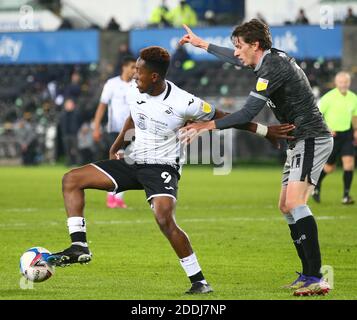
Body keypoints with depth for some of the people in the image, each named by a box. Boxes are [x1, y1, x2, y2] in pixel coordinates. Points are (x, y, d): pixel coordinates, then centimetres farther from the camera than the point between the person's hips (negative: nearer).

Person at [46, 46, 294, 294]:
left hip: (162, 166, -7)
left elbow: (223, 118, -8)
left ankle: (199, 281, -20)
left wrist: (266, 131, -7)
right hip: (134, 162, 7)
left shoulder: (184, 103, -20)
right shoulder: (137, 94, -2)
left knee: (165, 219, -32)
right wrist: (115, 148, 26)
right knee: (72, 179, -3)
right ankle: (79, 247, -7)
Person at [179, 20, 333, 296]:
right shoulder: (273, 59, 13)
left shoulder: (273, 68, -17)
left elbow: (248, 113, -20)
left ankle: (316, 278, -29)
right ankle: (308, 274, 11)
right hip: (301, 141, 11)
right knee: (286, 207, 10)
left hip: (312, 138, -11)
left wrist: (209, 125, -14)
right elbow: (238, 60, 35)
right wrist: (202, 44, 40)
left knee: (294, 202, -23)